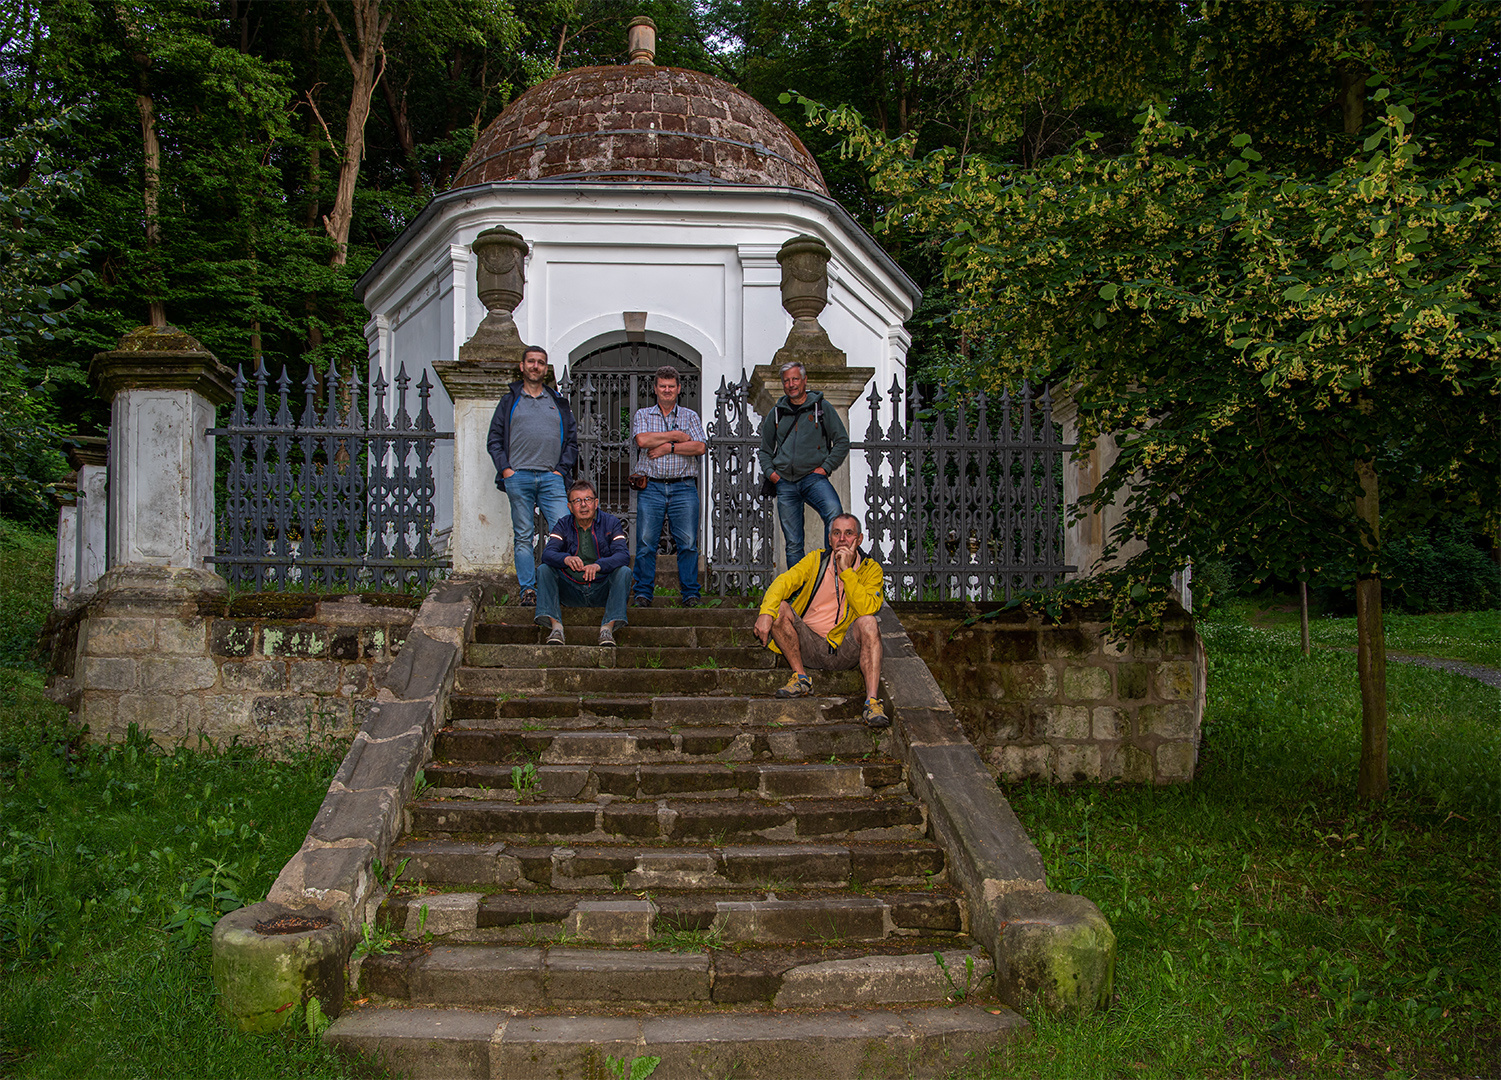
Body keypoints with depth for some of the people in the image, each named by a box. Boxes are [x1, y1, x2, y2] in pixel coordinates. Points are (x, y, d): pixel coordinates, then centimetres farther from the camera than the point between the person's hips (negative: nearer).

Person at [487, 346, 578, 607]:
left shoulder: (559, 403, 17)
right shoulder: (509, 401, 14)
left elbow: (572, 439, 15)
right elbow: (494, 439, 11)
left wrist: (562, 469, 3)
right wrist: (505, 468, -2)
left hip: (551, 477, 1)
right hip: (518, 477, -1)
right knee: (523, 537, 0)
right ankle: (528, 589, 3)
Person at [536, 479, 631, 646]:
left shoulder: (611, 523, 1)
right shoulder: (563, 525, 5)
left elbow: (623, 555, -16)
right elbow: (547, 554, -11)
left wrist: (599, 565, -37)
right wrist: (566, 559, -36)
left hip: (602, 591, -2)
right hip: (572, 593, 2)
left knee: (623, 571, -27)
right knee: (544, 570, -17)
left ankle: (608, 627, -37)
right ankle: (556, 625, -32)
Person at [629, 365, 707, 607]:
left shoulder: (690, 417, 13)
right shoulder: (642, 415, 12)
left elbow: (700, 447, -2)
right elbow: (642, 440, -8)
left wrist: (669, 447, -9)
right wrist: (676, 435, -5)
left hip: (683, 488, 0)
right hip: (651, 488, 0)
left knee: (688, 542, -3)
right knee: (646, 542, -3)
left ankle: (690, 594, 3)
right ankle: (643, 593, 5)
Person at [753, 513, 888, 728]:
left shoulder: (871, 569, 0)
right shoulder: (816, 560, 5)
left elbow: (867, 608, -17)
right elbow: (784, 582, -10)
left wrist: (846, 571, -20)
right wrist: (766, 612, -29)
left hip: (845, 651, -2)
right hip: (809, 645, 2)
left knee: (868, 622, -31)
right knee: (779, 607, -20)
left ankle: (872, 702, -35)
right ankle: (800, 678, -9)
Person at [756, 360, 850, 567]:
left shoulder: (822, 408, 7)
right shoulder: (776, 414, 16)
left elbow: (842, 441, 6)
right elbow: (765, 449, 26)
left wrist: (825, 467, -4)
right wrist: (770, 472, 8)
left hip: (814, 478, -3)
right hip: (785, 483, 3)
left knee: (834, 513, -33)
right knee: (793, 544, 1)